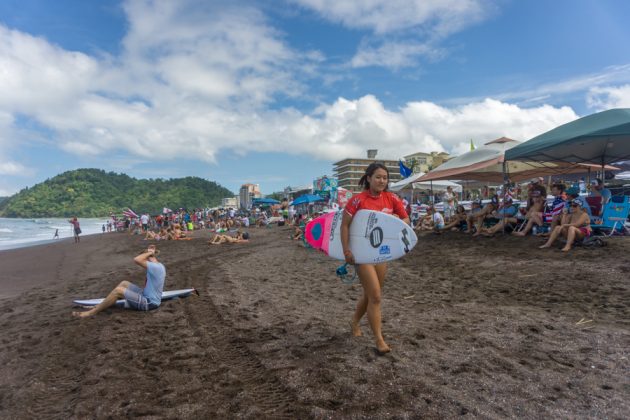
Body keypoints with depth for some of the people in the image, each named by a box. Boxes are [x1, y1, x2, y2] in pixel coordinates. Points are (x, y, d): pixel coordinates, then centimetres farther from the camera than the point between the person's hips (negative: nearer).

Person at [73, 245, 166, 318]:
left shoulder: (155, 267, -24)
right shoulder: (159, 266, 7)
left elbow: (136, 260, -32)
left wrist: (149, 253, -16)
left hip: (150, 302, -10)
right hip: (148, 296, 10)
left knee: (118, 290, -14)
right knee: (124, 283, 12)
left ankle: (92, 312, 0)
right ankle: (102, 305, 16)